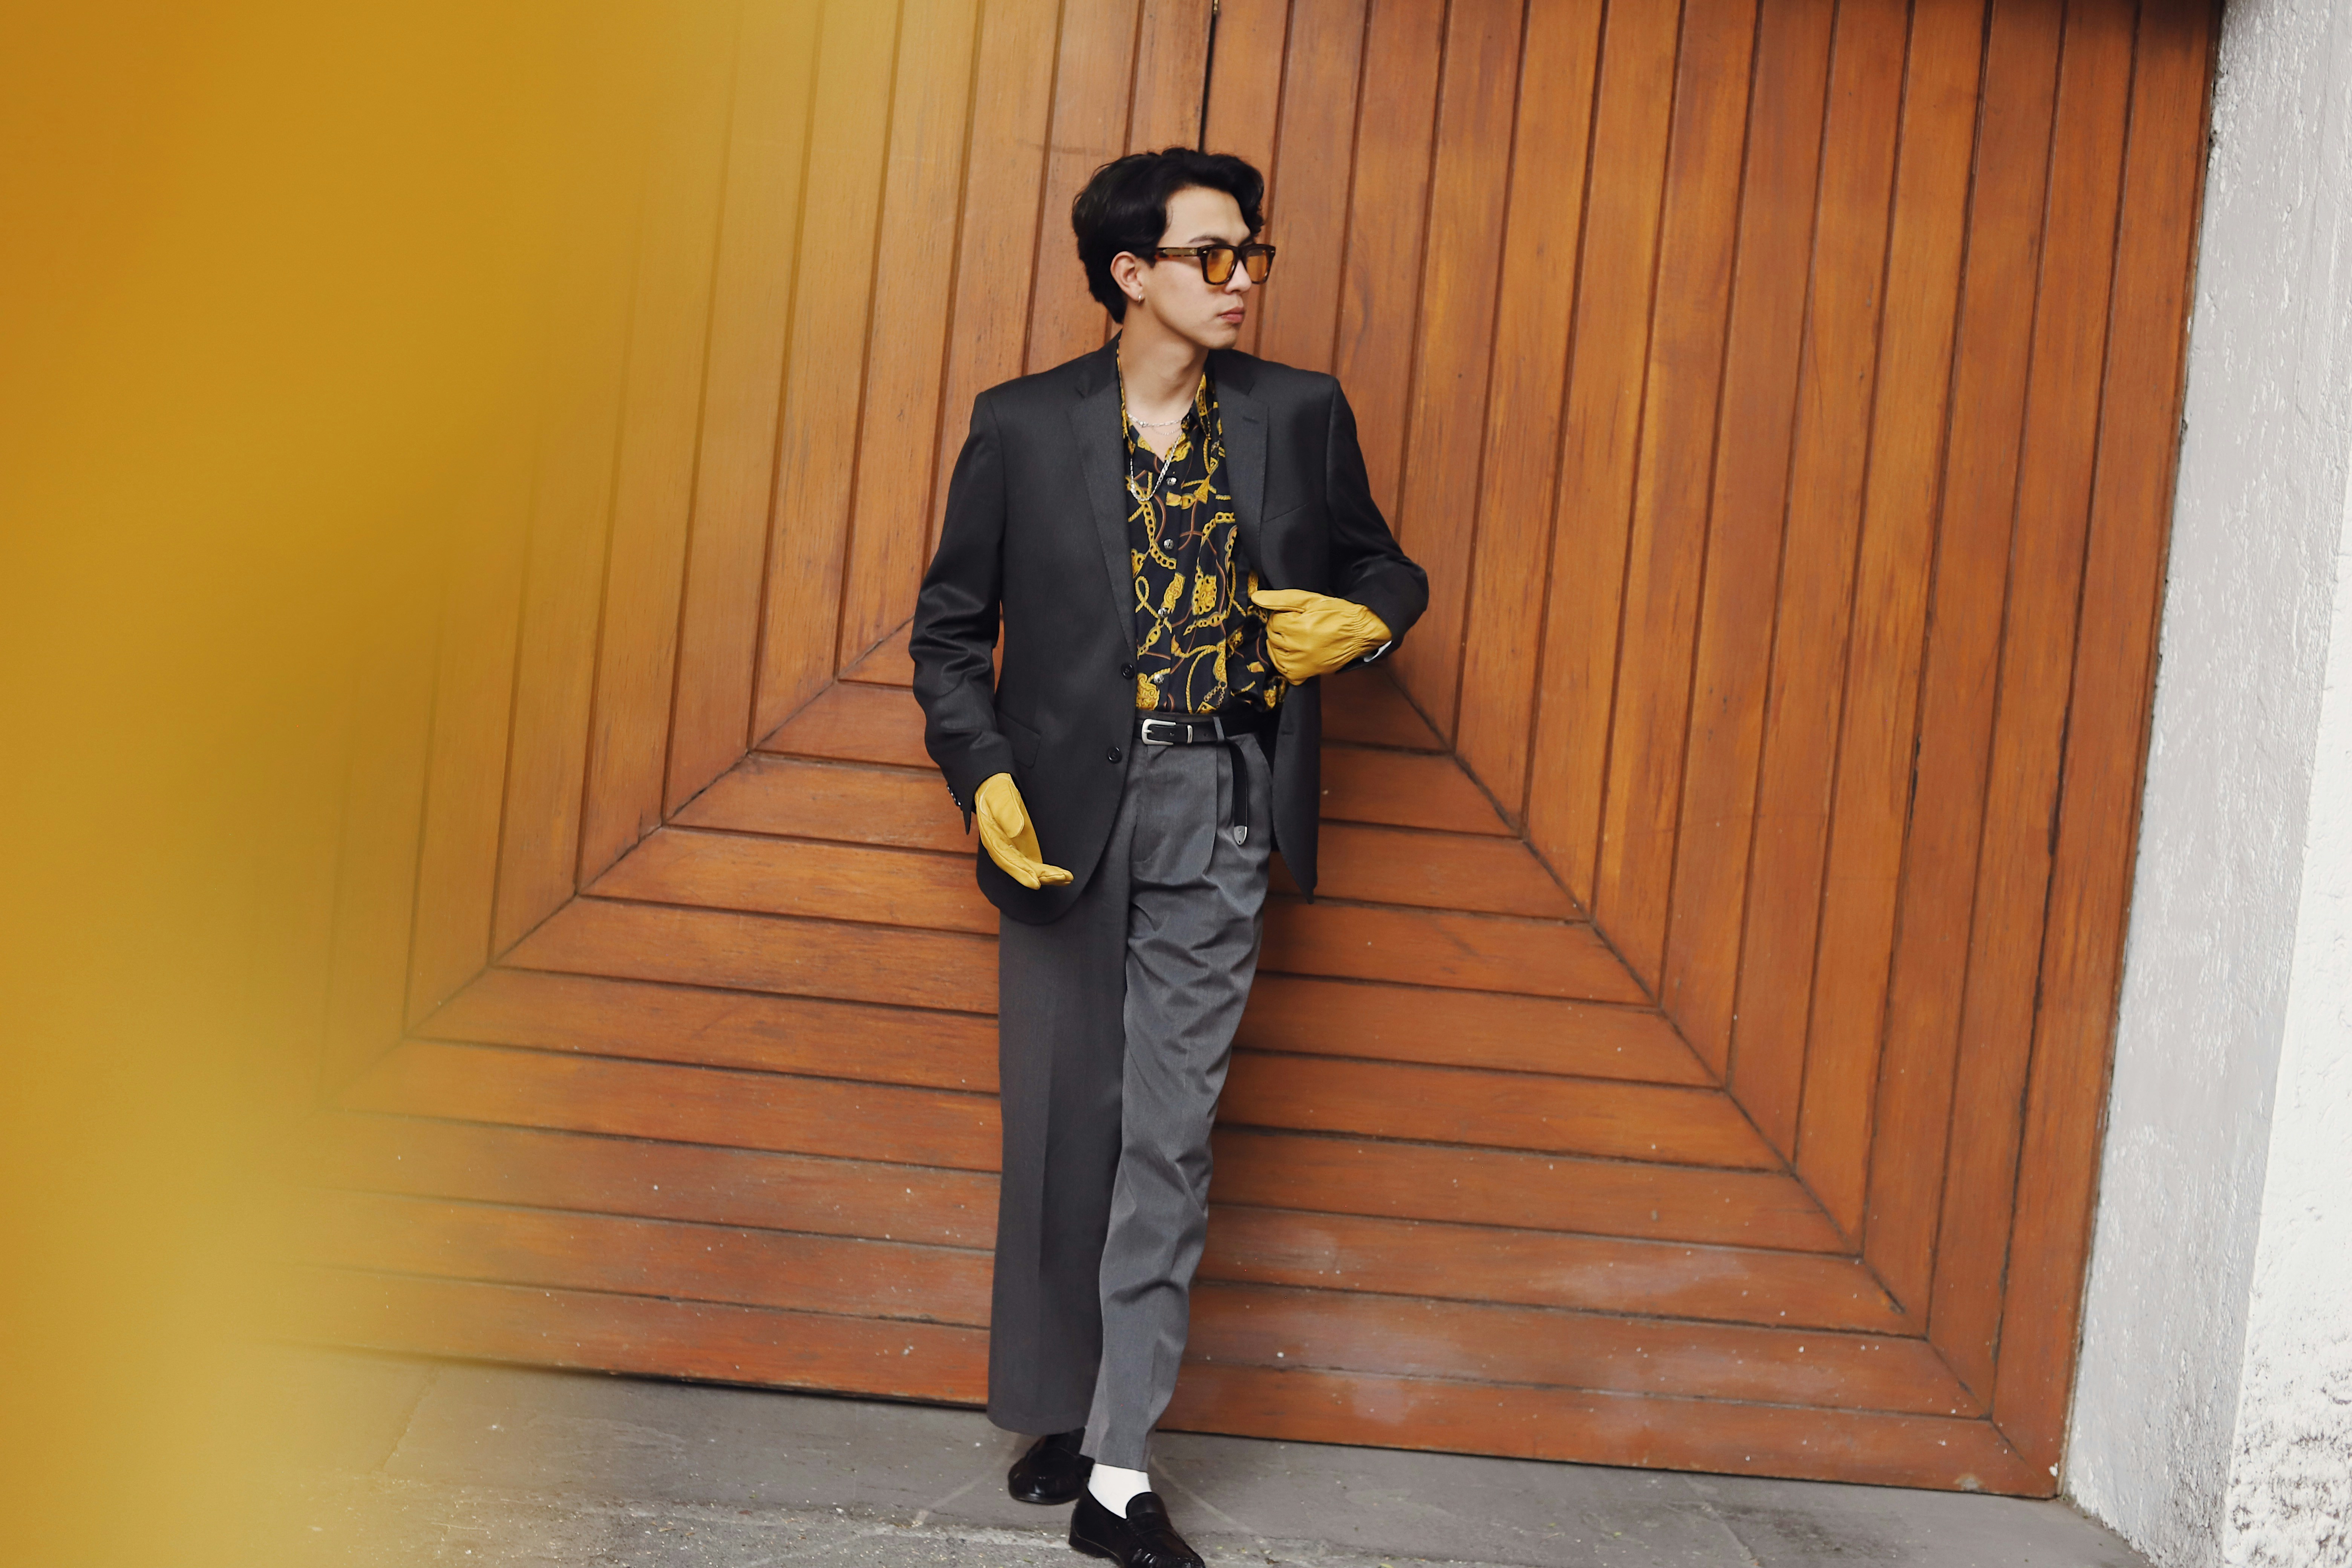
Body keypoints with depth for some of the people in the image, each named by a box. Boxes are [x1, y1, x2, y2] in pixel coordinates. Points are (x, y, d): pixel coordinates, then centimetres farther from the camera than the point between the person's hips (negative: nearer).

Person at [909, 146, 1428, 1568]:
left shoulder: (1301, 415, 6)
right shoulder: (1025, 426, 2)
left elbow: (1382, 566, 19)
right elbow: (952, 623, 6)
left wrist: (1359, 624, -4)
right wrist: (984, 778, -7)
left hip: (1218, 810, 0)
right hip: (1068, 807, 0)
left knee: (1169, 1133, -1)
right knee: (1062, 1123, 8)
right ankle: (1062, 1411, 27)